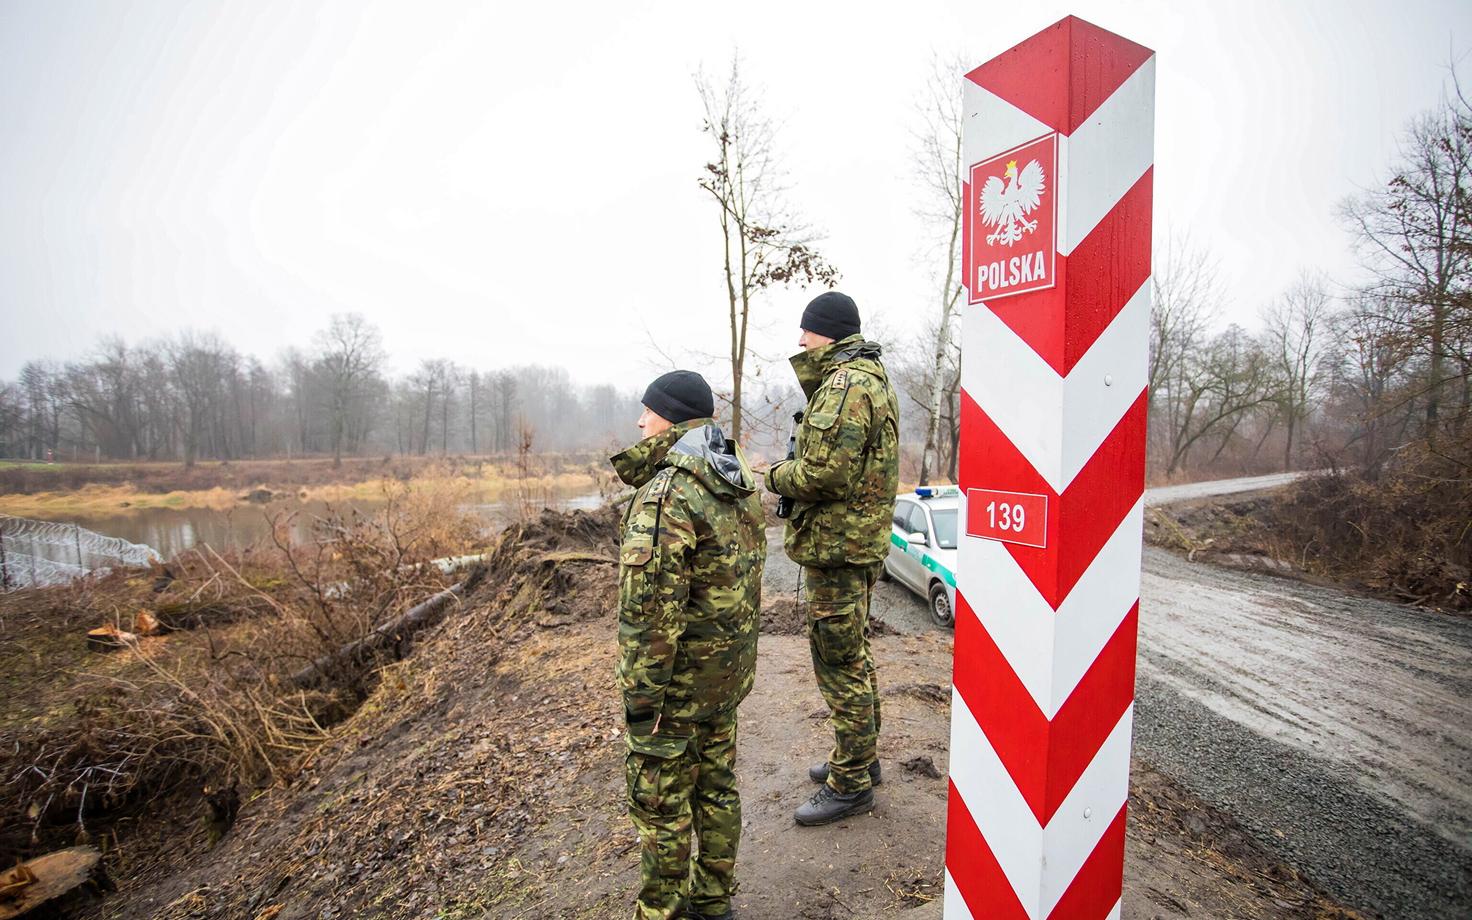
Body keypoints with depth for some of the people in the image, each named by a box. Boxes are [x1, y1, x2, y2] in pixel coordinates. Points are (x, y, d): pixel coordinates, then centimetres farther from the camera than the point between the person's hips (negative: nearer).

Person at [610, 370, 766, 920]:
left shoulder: (667, 492, -23)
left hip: (680, 676, -9)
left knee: (659, 800, 10)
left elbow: (652, 605, -26)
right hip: (729, 670, 9)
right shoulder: (739, 483, 6)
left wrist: (643, 692, -18)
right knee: (716, 786, 22)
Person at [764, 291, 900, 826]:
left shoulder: (844, 385, -19)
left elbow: (824, 473, -27)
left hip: (836, 545, -11)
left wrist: (778, 476, -9)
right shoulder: (872, 379, 16)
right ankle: (860, 755, 37)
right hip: (863, 540, 11)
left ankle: (851, 783, 15)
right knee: (854, 654, 21)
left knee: (839, 664, 1)